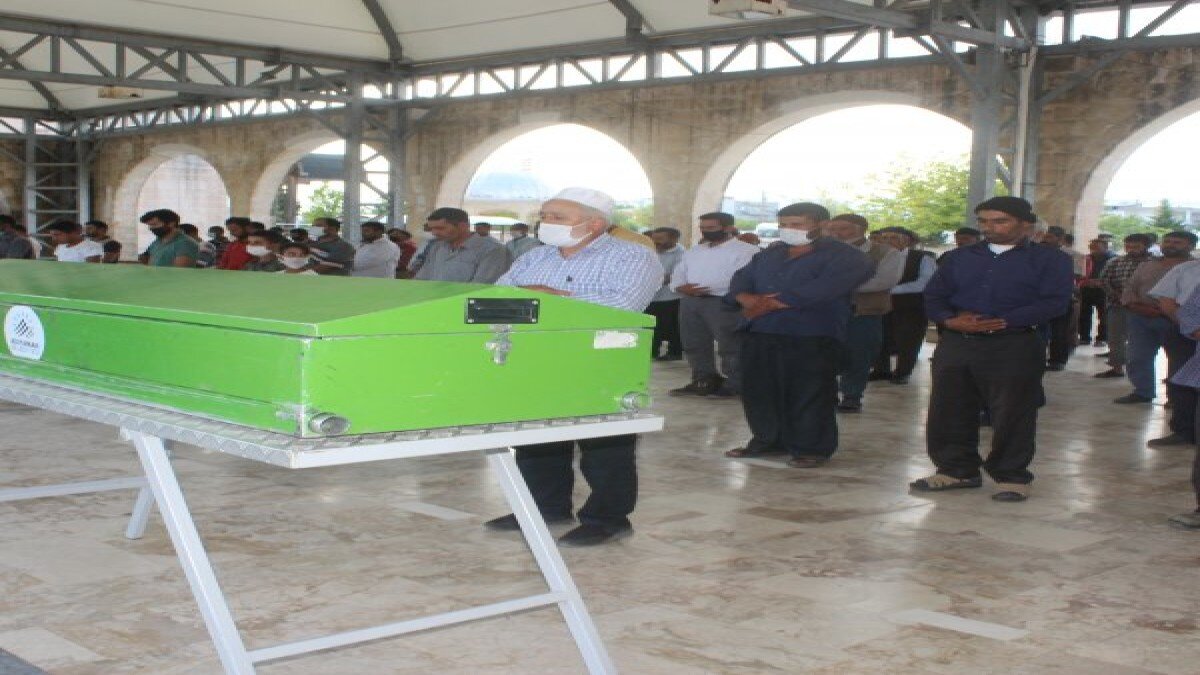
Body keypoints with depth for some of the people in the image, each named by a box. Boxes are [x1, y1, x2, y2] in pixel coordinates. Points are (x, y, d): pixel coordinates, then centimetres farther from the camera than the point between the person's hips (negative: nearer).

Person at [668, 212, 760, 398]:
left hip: (724, 302, -7)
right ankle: (703, 381, 21)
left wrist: (706, 288, -19)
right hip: (690, 302, 7)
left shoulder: (746, 251, -6)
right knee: (694, 345, 10)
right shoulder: (694, 251, 19)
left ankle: (734, 385, 2)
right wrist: (682, 287, -5)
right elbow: (678, 274, 20)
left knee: (730, 347, -5)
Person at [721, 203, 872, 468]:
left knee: (809, 394, -3)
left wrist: (772, 304, -19)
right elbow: (742, 279, 14)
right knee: (760, 391, 9)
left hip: (811, 338, -6)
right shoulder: (770, 255, 19)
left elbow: (823, 289, -20)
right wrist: (748, 299, -11)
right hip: (759, 335, 7)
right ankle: (768, 440, 23)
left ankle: (812, 448, 7)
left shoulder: (845, 257, -6)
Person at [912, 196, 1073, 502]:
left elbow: (1054, 302, -10)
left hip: (1014, 347, -4)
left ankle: (1011, 477, 13)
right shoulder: (960, 257, 16)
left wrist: (1003, 322, -17)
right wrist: (950, 320, -10)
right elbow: (934, 295, 12)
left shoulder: (1050, 259, 2)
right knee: (948, 411, 7)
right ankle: (956, 469, 20)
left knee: (1012, 415, 0)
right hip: (955, 343, 4)